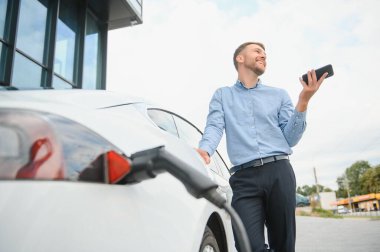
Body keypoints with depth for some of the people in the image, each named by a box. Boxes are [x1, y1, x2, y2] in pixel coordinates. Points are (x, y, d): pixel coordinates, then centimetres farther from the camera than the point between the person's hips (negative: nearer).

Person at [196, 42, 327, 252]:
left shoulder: (279, 95, 18)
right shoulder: (222, 95, 17)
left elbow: (290, 139, 10)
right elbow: (214, 127, -1)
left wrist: (303, 101, -3)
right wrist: (204, 150, -23)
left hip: (279, 171, 2)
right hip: (244, 177, -1)